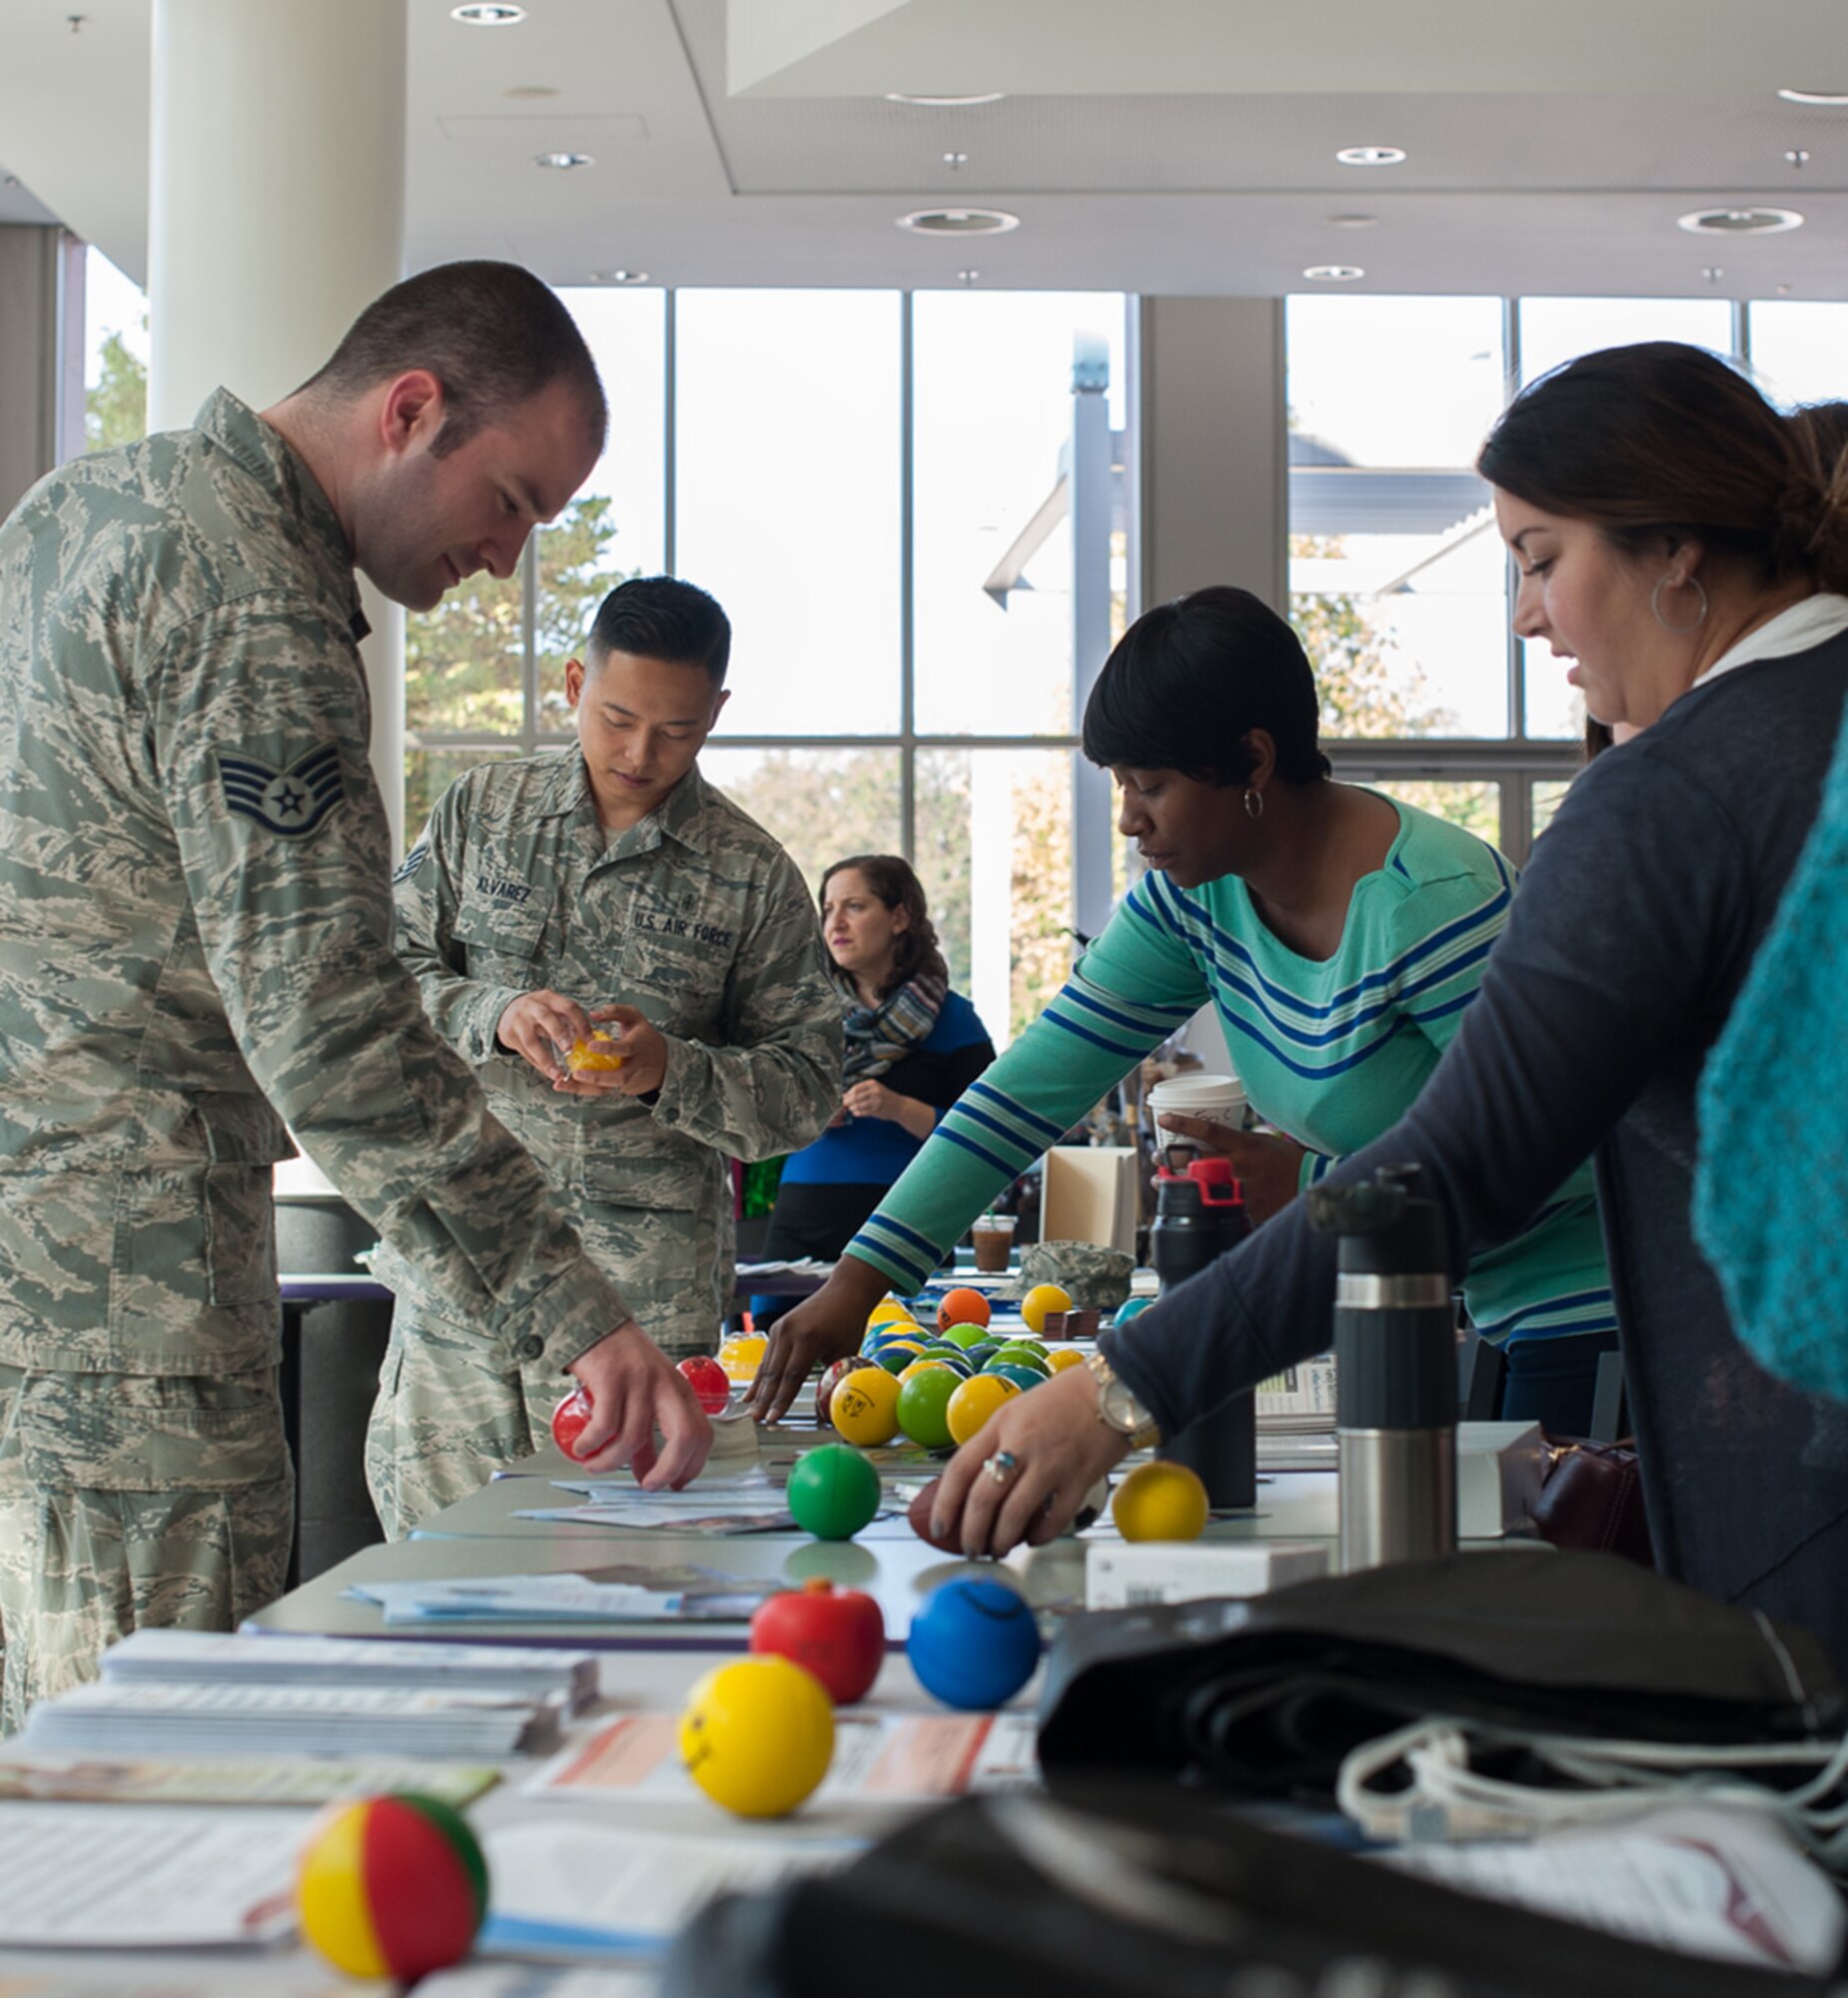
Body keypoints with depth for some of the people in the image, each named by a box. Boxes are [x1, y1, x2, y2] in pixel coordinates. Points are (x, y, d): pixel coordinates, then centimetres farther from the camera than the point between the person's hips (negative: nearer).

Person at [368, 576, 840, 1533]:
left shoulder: (753, 877, 3)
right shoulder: (481, 809, 9)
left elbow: (804, 1085, 3)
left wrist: (671, 1070, -15)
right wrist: (493, 1016, -12)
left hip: (643, 1295, -2)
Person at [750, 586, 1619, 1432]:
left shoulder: (1433, 900, -25)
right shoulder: (1195, 896, -2)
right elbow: (1037, 1082, -3)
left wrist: (1315, 1183, -24)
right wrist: (856, 1281, -9)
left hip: (1572, 1312, -7)